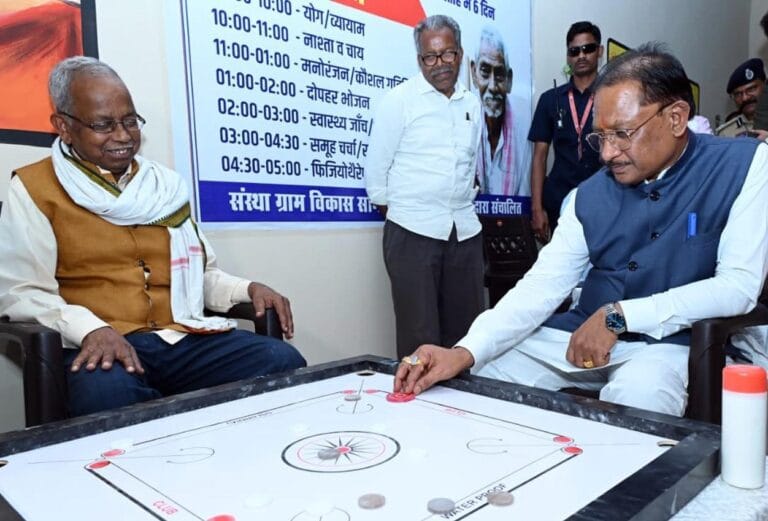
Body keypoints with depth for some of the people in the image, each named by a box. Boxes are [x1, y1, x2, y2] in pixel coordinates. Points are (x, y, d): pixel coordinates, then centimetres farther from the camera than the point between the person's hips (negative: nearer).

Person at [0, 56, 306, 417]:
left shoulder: (165, 184, 19)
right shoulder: (34, 188, 6)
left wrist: (247, 289, 6)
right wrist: (92, 329, -20)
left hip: (183, 338, 5)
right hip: (105, 347, -4)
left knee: (284, 362, -18)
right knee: (106, 392, -39)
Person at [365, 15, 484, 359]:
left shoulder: (472, 104, 12)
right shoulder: (398, 100, -4)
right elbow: (376, 168, -2)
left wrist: (464, 205, 16)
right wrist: (394, 212, 4)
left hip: (465, 230, 5)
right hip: (413, 231, -5)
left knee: (466, 330, 9)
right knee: (419, 335, -1)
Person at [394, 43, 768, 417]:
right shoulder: (591, 194, 4)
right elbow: (541, 285, -3)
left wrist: (618, 315, -17)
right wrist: (463, 353, -18)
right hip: (581, 333, 4)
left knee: (634, 398, -36)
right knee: (474, 376, -8)